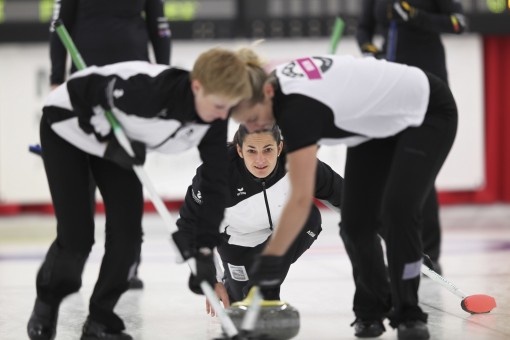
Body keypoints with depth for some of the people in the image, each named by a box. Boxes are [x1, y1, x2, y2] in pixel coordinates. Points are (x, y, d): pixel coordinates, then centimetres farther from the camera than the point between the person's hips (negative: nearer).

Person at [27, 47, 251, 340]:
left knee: (127, 233, -9)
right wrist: (108, 140, -27)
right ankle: (47, 303, 19)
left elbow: (215, 181, -17)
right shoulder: (146, 88, -41)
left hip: (120, 140, 6)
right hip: (70, 126, -6)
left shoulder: (214, 119, -22)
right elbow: (78, 88, -27)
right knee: (77, 236, -10)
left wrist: (205, 247, -22)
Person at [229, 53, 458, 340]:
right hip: (379, 120, 9)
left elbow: (301, 198, -43)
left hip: (427, 113, -9)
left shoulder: (298, 107, -38)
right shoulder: (279, 80, -13)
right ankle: (373, 308, 17)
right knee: (356, 221, -3)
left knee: (398, 209, -25)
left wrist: (270, 259, -42)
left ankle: (408, 314, -10)